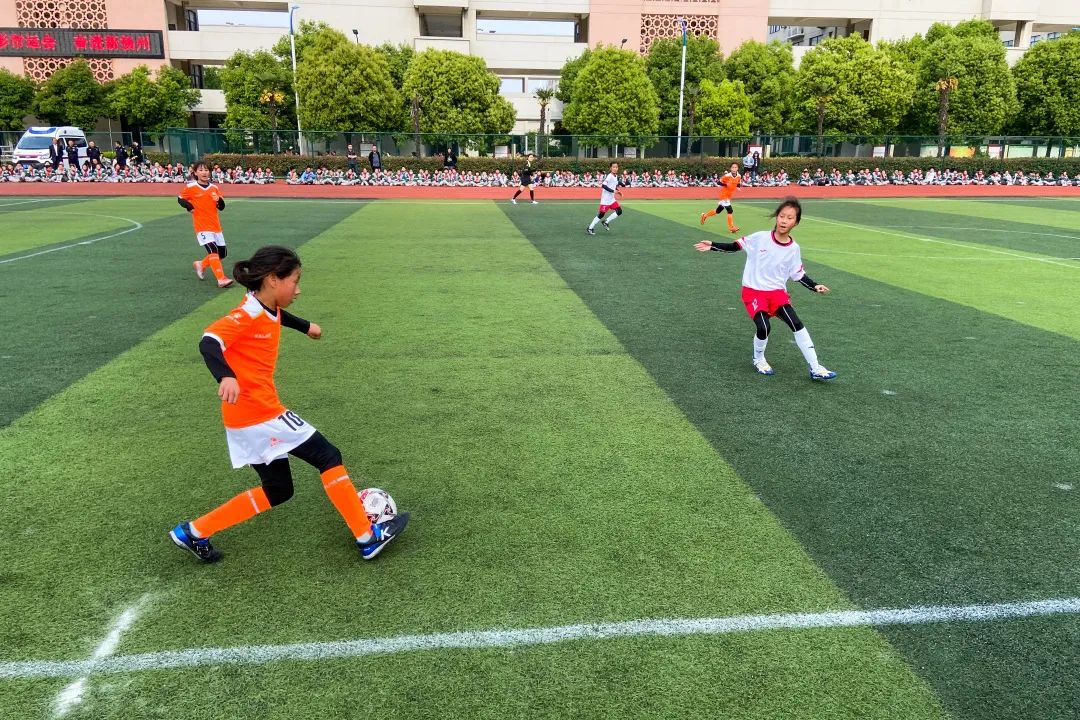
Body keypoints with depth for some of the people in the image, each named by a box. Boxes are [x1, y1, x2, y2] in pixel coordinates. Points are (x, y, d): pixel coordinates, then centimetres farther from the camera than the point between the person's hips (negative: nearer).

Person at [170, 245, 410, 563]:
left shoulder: (269, 309, 8)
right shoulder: (248, 314, -18)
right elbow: (209, 341, -33)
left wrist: (305, 326, 46)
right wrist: (226, 376, -49)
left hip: (250, 417, 10)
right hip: (260, 415, -10)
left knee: (277, 491, 16)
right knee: (329, 457, -3)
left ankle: (194, 532, 21)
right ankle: (368, 538, 4)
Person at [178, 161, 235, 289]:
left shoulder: (214, 188, 8)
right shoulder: (191, 187, -3)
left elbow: (222, 207, 8)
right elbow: (180, 199, 8)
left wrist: (219, 200, -13)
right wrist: (190, 207, -10)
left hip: (215, 226, 5)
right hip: (202, 226, -5)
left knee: (222, 252, 9)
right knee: (213, 250, -19)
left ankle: (201, 264, 33)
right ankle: (221, 279, -22)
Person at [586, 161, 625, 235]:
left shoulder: (616, 176, 8)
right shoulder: (609, 176, -17)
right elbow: (603, 185, -28)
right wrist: (613, 191, -32)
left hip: (612, 199, 8)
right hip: (606, 199, -8)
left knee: (619, 212, 0)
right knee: (601, 214, -4)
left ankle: (606, 222, 13)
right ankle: (590, 228, 8)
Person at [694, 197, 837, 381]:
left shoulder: (793, 248, -2)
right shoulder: (760, 238, -10)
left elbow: (799, 274, 6)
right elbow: (736, 246, 1)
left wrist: (815, 286, -8)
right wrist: (712, 246, -6)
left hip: (777, 292, 3)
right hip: (753, 291, -3)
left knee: (797, 325, -12)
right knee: (763, 328, -21)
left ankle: (815, 368, -5)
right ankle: (758, 359, 12)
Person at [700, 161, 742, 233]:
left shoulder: (739, 176, -2)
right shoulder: (727, 176, -19)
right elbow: (719, 182, -12)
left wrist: (737, 186, -6)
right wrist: (726, 185, -29)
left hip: (729, 196, 7)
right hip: (724, 195, -7)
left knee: (718, 211, 18)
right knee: (730, 211, -15)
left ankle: (705, 215, 39)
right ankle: (731, 227, -3)